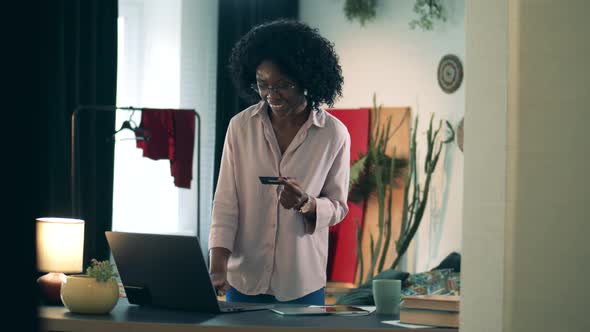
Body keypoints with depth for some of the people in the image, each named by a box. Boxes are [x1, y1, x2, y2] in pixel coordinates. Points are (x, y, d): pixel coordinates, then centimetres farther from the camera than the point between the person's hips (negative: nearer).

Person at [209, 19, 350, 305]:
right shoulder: (240, 126, -5)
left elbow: (338, 207, 0)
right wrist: (217, 265, -16)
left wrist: (306, 204, -21)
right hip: (244, 277, 1)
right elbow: (225, 202, -5)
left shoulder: (334, 135, -8)